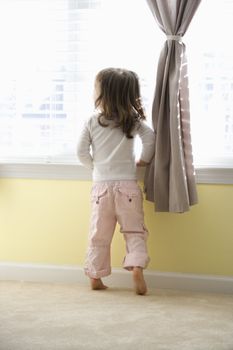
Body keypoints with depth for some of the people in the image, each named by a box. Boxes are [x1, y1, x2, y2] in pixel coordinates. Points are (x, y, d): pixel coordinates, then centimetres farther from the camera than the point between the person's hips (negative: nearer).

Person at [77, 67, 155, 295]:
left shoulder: (92, 122, 0)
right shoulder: (133, 120, 2)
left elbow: (81, 152, 0)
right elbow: (149, 138, -10)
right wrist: (143, 160, 5)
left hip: (101, 184, 0)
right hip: (127, 184, 0)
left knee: (99, 233, 8)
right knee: (134, 230, 5)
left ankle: (95, 276, 13)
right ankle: (136, 267, -14)